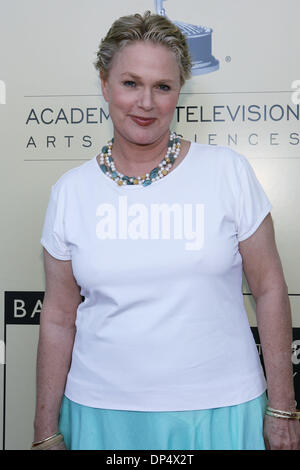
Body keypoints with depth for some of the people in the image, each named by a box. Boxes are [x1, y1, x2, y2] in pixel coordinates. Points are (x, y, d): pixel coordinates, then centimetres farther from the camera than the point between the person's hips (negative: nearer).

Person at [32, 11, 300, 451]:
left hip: (220, 409, -1)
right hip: (101, 412, 2)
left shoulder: (229, 171, -6)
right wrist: (47, 432, 6)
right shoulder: (70, 191, -1)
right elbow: (58, 319, 2)